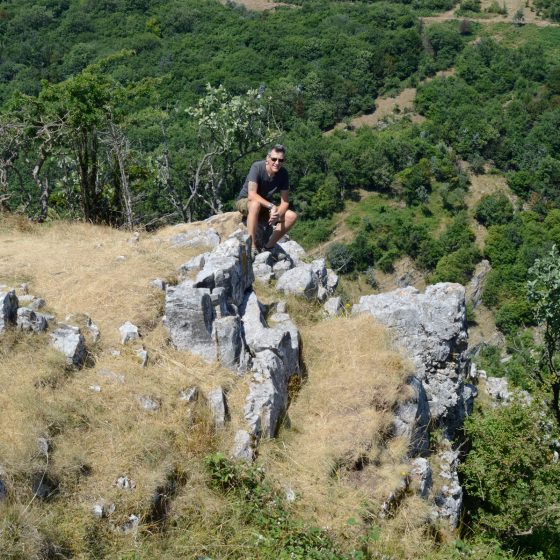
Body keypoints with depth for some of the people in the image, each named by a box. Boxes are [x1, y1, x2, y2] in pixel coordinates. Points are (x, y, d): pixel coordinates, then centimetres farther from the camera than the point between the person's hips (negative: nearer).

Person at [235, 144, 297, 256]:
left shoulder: (283, 173, -12)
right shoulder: (257, 167, -24)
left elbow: (285, 202, -11)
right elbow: (251, 195, -34)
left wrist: (278, 215, -31)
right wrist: (271, 206, -41)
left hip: (266, 206, 5)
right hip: (245, 202, -5)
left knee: (292, 216, -18)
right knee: (256, 204, -41)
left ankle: (268, 247, -14)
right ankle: (252, 246, -37)